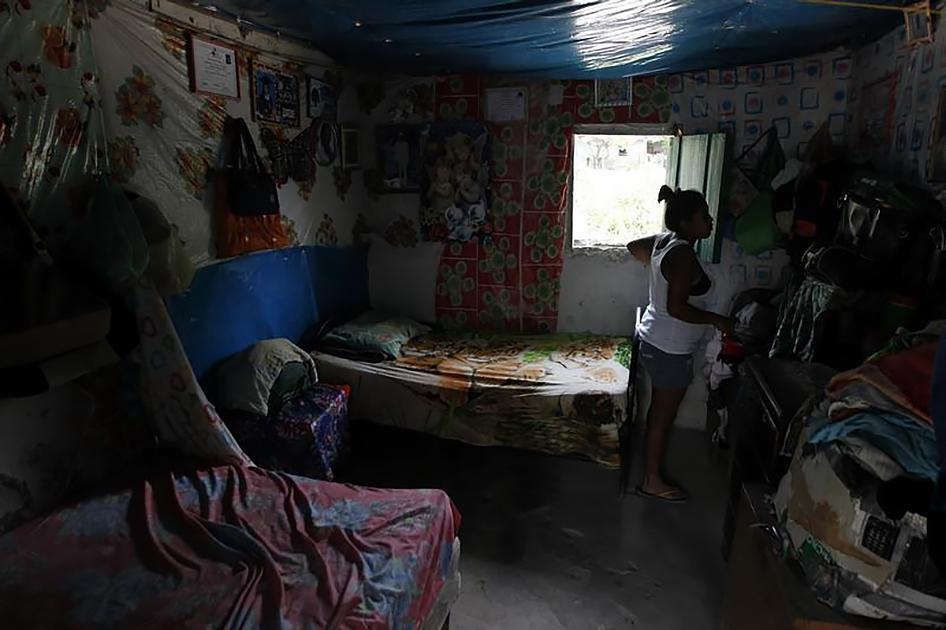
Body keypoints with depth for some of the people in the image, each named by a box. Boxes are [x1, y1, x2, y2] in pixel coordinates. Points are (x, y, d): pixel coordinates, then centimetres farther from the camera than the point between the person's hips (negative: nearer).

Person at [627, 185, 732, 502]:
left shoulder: (663, 240, 3)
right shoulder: (683, 254, -24)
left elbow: (633, 246, 22)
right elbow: (677, 308, -28)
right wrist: (716, 319, -16)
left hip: (655, 339, 10)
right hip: (670, 348, -10)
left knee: (659, 412, 21)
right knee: (663, 416, 6)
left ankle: (653, 469, 36)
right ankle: (653, 481, 22)